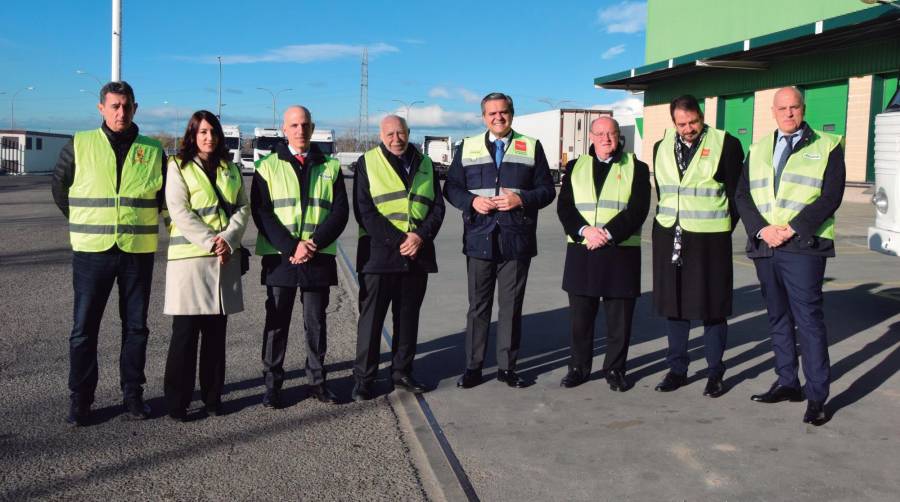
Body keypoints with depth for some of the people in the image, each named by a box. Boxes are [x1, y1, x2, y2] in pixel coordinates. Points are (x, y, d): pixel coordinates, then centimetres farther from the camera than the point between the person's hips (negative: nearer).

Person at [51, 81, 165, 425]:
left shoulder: (152, 151, 3)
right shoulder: (79, 145, 0)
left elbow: (165, 195, 16)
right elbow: (59, 187, 13)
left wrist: (141, 221, 8)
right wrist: (86, 224, 10)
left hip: (138, 251, 1)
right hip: (91, 252, -1)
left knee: (136, 327, 8)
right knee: (84, 329, 3)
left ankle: (133, 395, 20)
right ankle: (80, 400, 14)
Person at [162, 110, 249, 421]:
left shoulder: (230, 169, 16)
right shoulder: (178, 166, 2)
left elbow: (243, 208, 7)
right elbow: (179, 212, -8)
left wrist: (228, 238, -10)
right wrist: (210, 242, -16)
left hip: (226, 259, 4)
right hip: (189, 256, -4)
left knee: (216, 330, 8)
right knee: (186, 331, -3)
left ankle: (212, 396, 17)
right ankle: (177, 401, 5)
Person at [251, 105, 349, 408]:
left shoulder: (330, 167, 9)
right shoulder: (268, 166, 4)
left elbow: (340, 211, 2)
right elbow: (261, 212, -4)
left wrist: (314, 243, -13)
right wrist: (291, 247, -15)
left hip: (319, 257, 2)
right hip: (279, 256, -1)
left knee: (316, 321, 9)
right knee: (276, 321, 4)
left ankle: (317, 380, 21)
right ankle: (272, 385, 14)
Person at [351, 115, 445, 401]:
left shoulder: (425, 165, 13)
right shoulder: (367, 163, 1)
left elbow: (437, 207, 8)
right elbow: (364, 210, -7)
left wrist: (421, 236, -10)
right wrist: (398, 240, -14)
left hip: (417, 255, 4)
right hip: (378, 254, -4)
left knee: (408, 317, 12)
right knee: (371, 318, 0)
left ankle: (402, 372, 24)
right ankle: (363, 379, 9)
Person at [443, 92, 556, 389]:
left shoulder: (531, 148, 8)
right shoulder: (467, 148, 10)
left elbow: (547, 190, 4)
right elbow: (451, 187, 8)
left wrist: (521, 199, -14)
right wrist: (472, 201, -11)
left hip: (517, 241, 0)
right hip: (479, 239, 0)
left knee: (512, 306, 6)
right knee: (478, 306, 6)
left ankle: (507, 367, 17)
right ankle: (473, 367, 16)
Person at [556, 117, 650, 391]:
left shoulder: (636, 168, 6)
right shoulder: (575, 167, 13)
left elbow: (637, 210, -5)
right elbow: (564, 206, 3)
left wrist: (608, 234, -16)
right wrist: (585, 231, -14)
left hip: (621, 253, -2)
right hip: (581, 252, 2)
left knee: (619, 316, 3)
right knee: (580, 315, 7)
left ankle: (615, 369, 17)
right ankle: (578, 367, 20)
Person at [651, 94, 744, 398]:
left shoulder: (726, 145, -4)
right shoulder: (662, 148, 10)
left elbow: (736, 193, -2)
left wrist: (722, 230, -2)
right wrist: (670, 226, 9)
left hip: (710, 240, -4)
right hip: (669, 238, 4)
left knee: (712, 307, 3)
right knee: (673, 304, 8)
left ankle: (715, 373, 15)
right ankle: (677, 369, 20)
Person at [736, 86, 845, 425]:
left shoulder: (826, 147, 4)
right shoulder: (758, 149, 17)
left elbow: (831, 196, -6)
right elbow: (742, 195, 9)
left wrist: (792, 229, -15)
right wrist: (762, 229, -8)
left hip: (803, 246, -5)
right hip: (764, 245, 5)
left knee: (808, 318, -7)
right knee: (778, 318, 11)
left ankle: (817, 395, -1)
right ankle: (787, 383, 22)